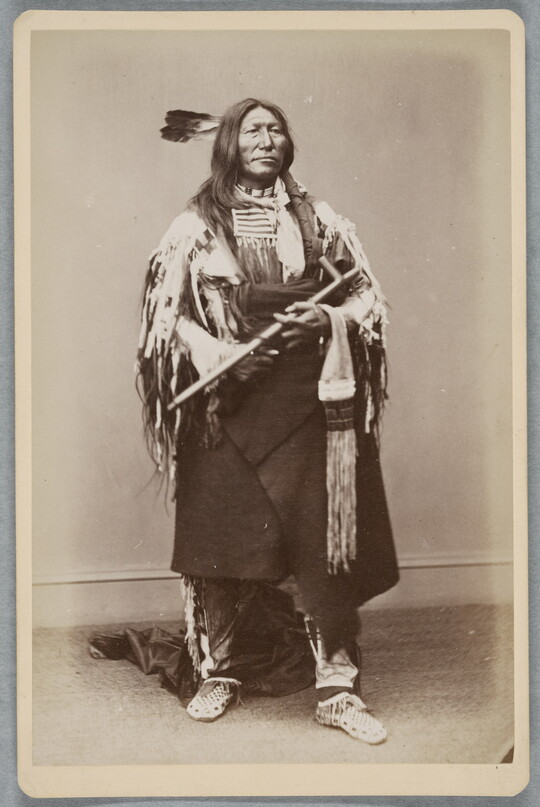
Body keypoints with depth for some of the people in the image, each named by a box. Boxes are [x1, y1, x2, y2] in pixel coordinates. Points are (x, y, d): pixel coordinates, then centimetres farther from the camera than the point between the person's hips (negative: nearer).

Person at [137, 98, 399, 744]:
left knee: (324, 542, -3)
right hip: (225, 403, 0)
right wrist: (212, 350, -10)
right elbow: (165, 311, 6)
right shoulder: (194, 226, 9)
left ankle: (337, 689, 7)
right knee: (221, 538, 2)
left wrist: (327, 319, -7)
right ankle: (219, 672, 21)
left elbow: (367, 296, 13)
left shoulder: (319, 220, 12)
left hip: (309, 400, 1)